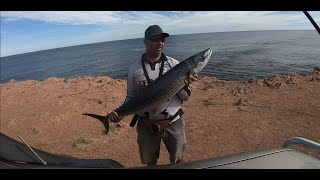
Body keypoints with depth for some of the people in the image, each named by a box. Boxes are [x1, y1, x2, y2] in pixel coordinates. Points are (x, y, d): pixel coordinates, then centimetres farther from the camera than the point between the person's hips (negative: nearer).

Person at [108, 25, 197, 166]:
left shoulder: (174, 64, -7)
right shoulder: (134, 69, -5)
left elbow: (185, 97, -5)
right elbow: (131, 97, 4)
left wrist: (184, 83, -26)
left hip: (173, 123, 0)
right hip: (146, 125, 1)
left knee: (178, 161, 20)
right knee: (150, 162, 22)